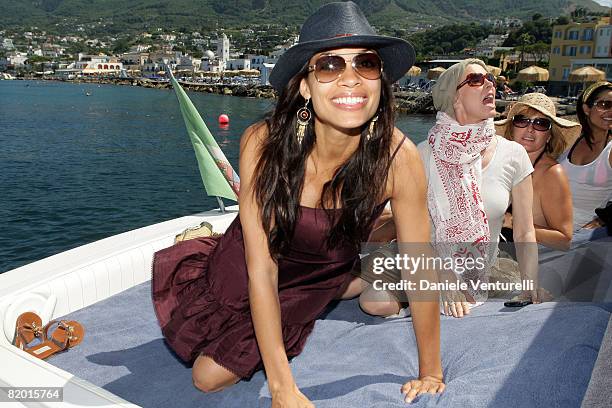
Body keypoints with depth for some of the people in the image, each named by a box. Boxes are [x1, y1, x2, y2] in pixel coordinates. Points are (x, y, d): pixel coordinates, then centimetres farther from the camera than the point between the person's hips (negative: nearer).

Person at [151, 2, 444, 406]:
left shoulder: (398, 158, -32)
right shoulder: (263, 144, -34)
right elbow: (261, 271, -30)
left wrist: (431, 373, -12)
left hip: (324, 277, 1)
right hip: (244, 270, 0)